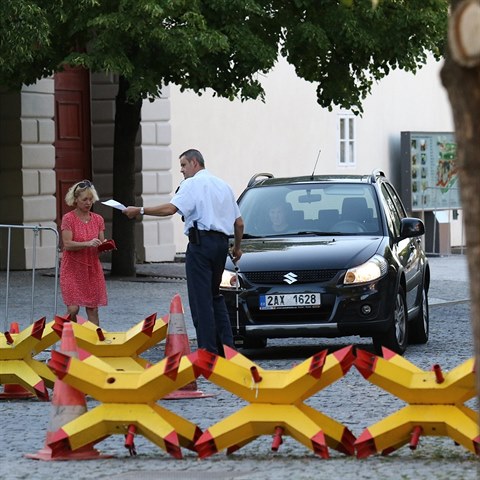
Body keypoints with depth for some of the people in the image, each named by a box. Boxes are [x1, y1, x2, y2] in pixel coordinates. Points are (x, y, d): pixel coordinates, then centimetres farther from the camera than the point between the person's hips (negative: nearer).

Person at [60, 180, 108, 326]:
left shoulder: (98, 219, 6)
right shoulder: (68, 218, -7)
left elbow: (101, 245, 9)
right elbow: (67, 244, -15)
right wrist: (87, 243, -28)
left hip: (92, 269, 4)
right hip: (73, 269, -4)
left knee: (93, 309, 2)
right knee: (73, 309, -10)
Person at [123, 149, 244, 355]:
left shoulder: (193, 184, -3)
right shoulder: (223, 186, 21)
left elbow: (171, 208, -19)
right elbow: (239, 223, 22)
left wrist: (140, 211, -14)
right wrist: (237, 246, 36)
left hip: (201, 241, -8)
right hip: (221, 243, 8)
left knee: (201, 299, -6)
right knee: (214, 295, 18)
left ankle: (208, 350, -10)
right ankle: (226, 345, 12)